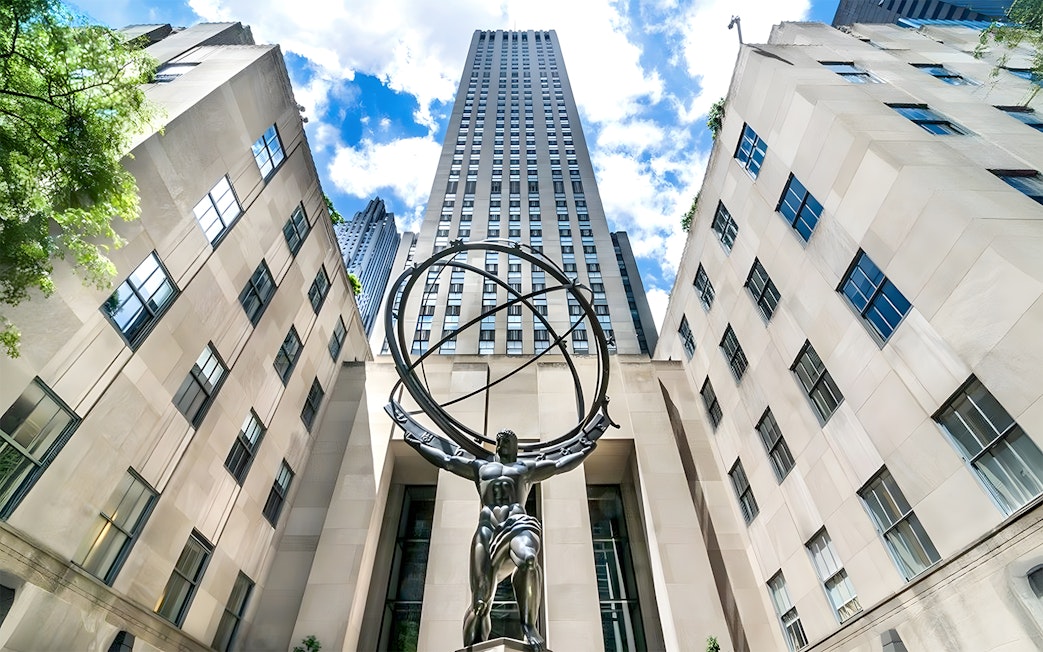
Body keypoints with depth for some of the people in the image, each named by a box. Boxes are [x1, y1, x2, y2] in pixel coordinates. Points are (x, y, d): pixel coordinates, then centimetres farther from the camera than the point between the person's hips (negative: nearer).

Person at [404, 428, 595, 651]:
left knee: (528, 559, -38)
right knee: (480, 600, -11)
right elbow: (445, 460, 31)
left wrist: (584, 452, 27)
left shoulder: (528, 468, 29)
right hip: (487, 528, 2)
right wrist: (419, 445, 32)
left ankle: (528, 625, -32)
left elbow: (560, 465, 27)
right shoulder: (480, 467, 31)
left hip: (518, 524, -1)